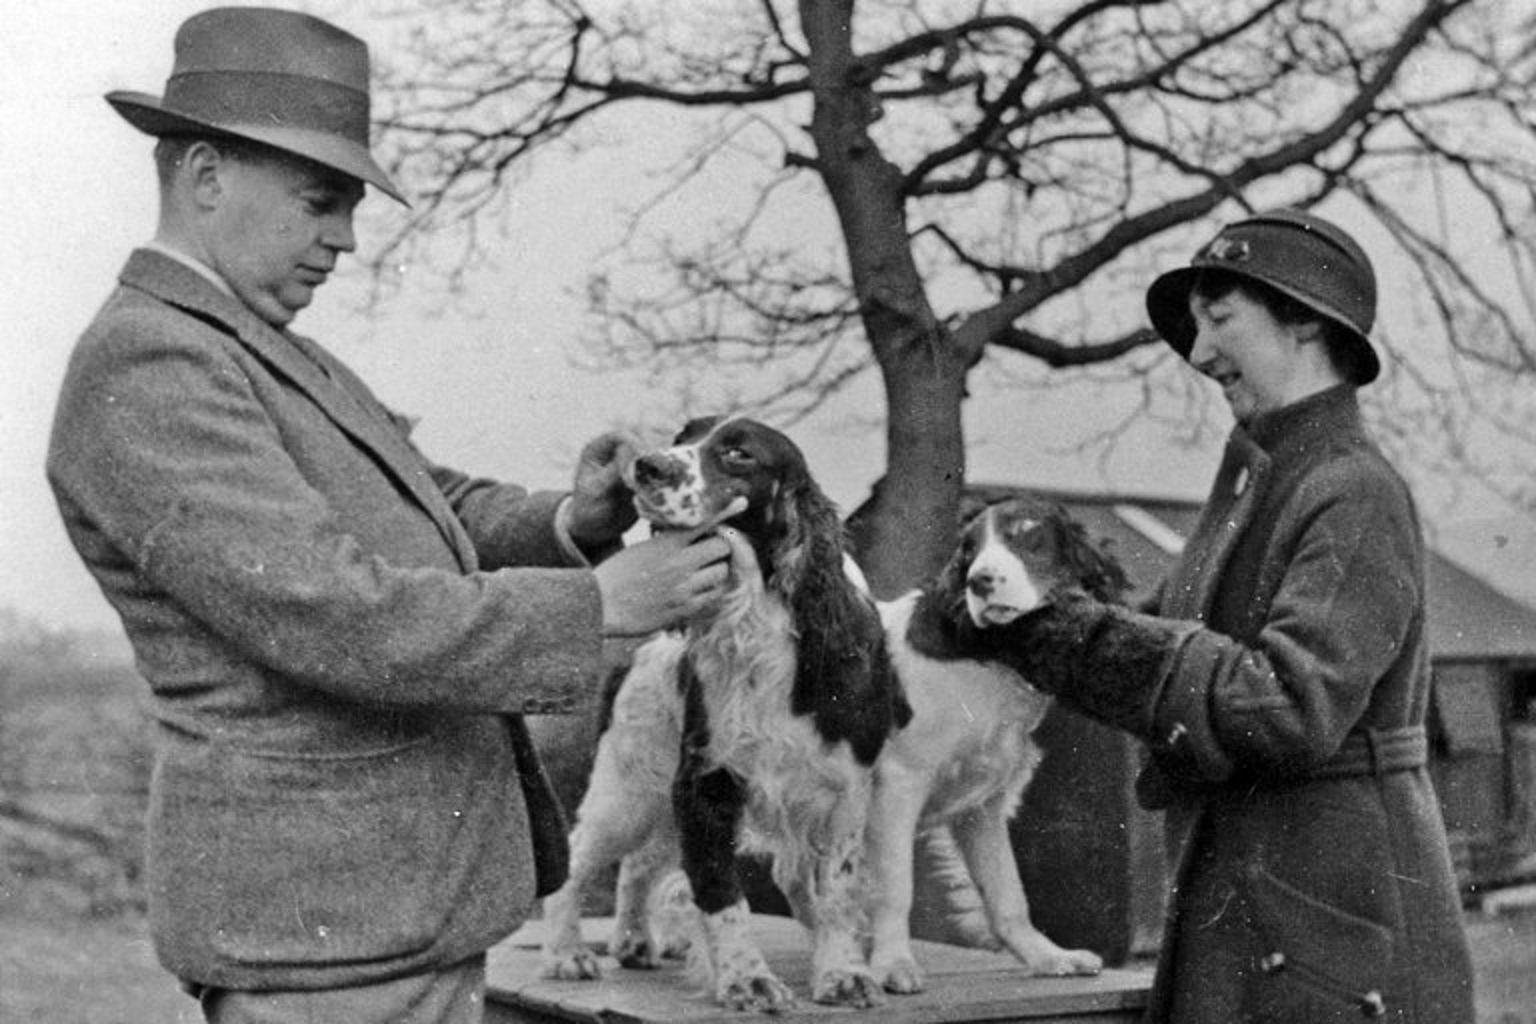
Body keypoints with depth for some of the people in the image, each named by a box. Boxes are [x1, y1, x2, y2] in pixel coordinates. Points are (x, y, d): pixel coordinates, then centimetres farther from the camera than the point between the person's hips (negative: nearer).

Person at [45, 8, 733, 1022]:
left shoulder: (270, 356, 16)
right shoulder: (145, 370, -17)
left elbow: (445, 514, 15)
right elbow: (335, 621, -25)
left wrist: (572, 523, -6)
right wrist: (596, 606, -19)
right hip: (317, 910, -10)